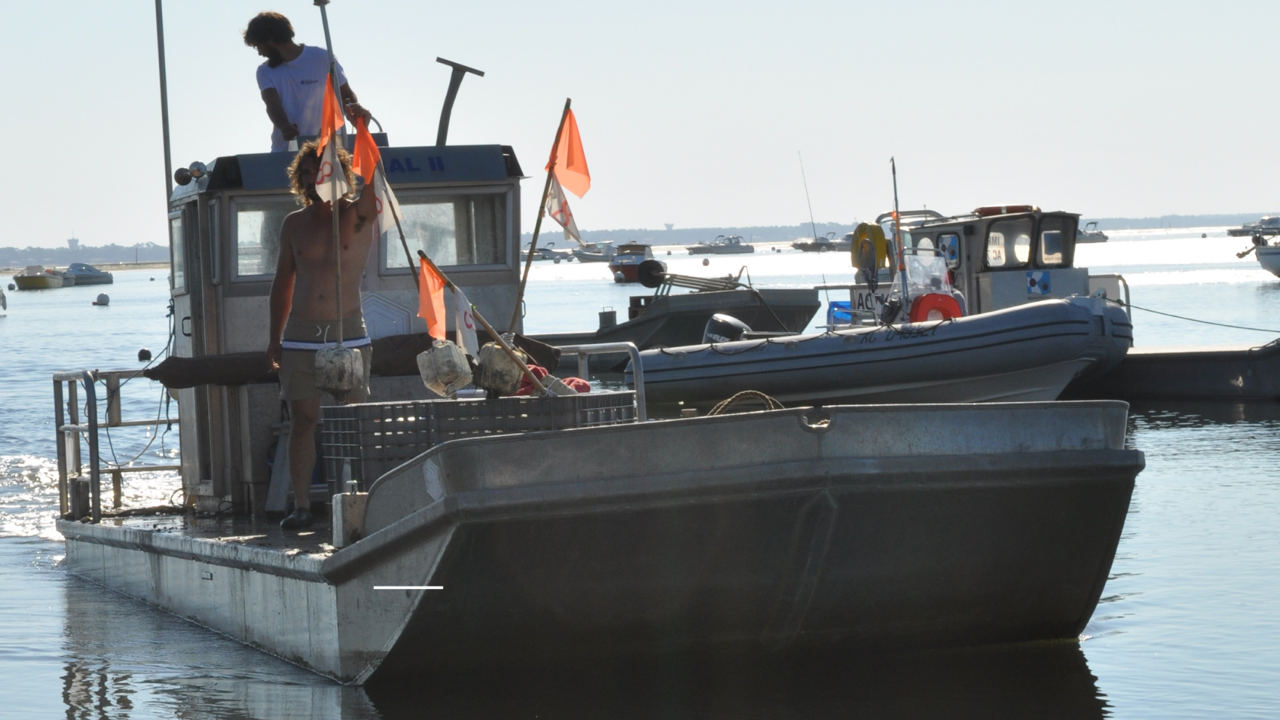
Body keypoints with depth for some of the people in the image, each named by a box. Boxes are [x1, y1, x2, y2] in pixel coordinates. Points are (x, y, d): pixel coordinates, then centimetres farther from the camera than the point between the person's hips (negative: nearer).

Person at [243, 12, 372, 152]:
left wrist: (353, 107, -18)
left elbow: (346, 94, 6)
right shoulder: (266, 72, 7)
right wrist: (284, 126, -31)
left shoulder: (322, 59, -1)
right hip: (283, 153, 2)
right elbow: (273, 104, -9)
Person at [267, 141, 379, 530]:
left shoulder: (357, 216, 1)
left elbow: (373, 186, -22)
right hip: (300, 337, 2)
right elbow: (282, 283, 16)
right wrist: (275, 338, 13)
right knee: (302, 422, 0)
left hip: (348, 335, -2)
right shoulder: (294, 224, 10)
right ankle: (301, 507, 1)